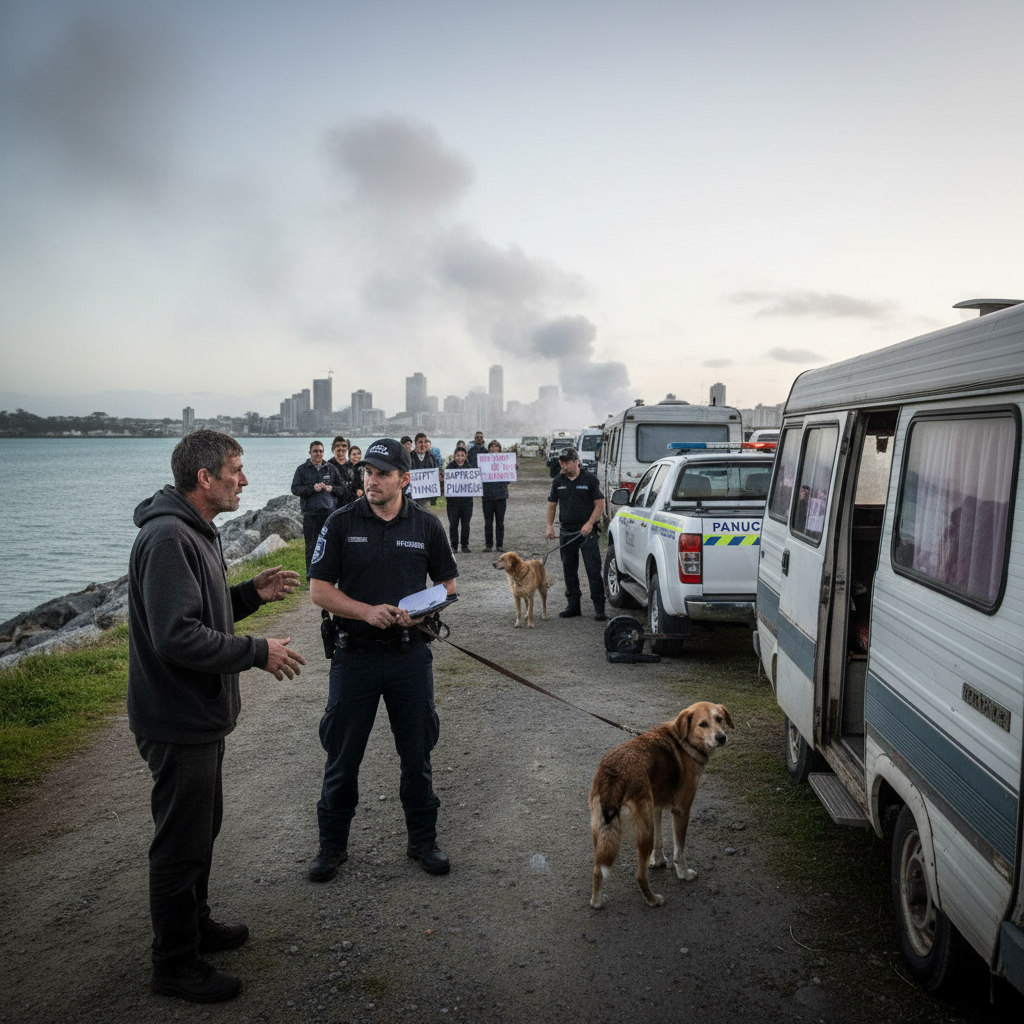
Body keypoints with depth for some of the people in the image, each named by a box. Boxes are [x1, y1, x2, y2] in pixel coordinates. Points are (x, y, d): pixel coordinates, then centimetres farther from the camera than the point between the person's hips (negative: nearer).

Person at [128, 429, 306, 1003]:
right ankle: (175, 965, 21)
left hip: (199, 716, 11)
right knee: (182, 841, 4)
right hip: (178, 721, -11)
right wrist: (258, 652, -23)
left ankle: (194, 925, 42)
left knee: (203, 825, 24)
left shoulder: (195, 532, 11)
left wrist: (252, 593, 4)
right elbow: (177, 636, -32)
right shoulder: (168, 538, -25)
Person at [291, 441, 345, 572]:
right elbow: (295, 489, -1)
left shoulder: (332, 469, 12)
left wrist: (332, 488, -6)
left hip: (329, 512, 2)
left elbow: (343, 487, 14)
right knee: (311, 546, 1)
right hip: (310, 514, -2)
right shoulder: (302, 469, 6)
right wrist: (312, 488, -13)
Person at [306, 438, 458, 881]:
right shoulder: (342, 523, -3)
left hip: (410, 656, 1)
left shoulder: (427, 525, 1)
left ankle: (423, 840, 29)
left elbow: (448, 584, 8)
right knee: (342, 756, 8)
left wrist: (422, 611, -12)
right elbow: (319, 590, -4)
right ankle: (333, 844, 26)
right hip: (355, 655, -1)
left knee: (417, 753, 11)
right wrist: (367, 611, -19)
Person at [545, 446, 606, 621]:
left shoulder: (589, 479, -3)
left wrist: (590, 523, -15)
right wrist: (549, 526, 3)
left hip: (587, 531, -5)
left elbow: (600, 504, -3)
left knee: (593, 570, -7)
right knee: (569, 570, 9)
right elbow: (552, 505, 16)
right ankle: (573, 606, 19)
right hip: (566, 532, 5)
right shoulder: (558, 481, 10)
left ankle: (599, 608, -3)